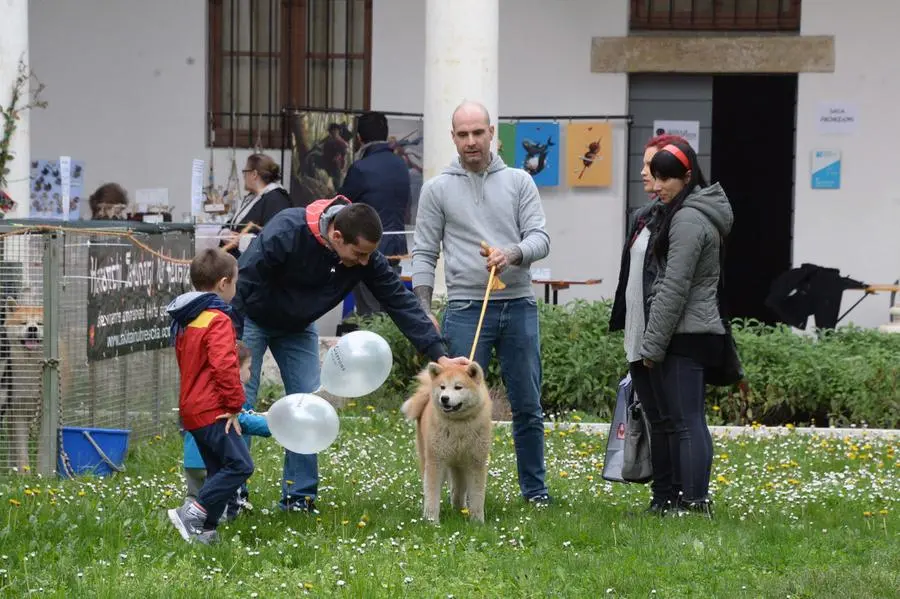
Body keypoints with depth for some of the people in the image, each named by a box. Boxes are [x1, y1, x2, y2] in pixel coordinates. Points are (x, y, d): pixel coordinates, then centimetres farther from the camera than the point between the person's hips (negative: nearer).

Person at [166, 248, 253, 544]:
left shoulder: (186, 320, 16)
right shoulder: (218, 320, -14)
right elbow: (224, 365, -24)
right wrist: (234, 405, -15)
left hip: (192, 409, 10)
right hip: (212, 410, -10)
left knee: (219, 470, 14)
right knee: (240, 465, -11)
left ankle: (205, 530, 11)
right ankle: (192, 514, -16)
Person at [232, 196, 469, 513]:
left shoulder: (367, 257, -20)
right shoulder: (286, 232, -36)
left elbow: (400, 301, -18)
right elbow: (243, 278, -30)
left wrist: (439, 355, -24)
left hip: (298, 328, 5)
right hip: (251, 317, -5)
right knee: (241, 402, -10)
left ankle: (298, 496, 4)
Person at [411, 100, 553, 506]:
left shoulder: (519, 182, 8)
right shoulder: (438, 189, 5)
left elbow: (540, 237, 1)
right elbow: (424, 253, 4)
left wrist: (513, 253, -21)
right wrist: (423, 312, -5)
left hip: (519, 306, 1)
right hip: (466, 309, -1)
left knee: (528, 406, 6)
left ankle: (534, 488, 15)